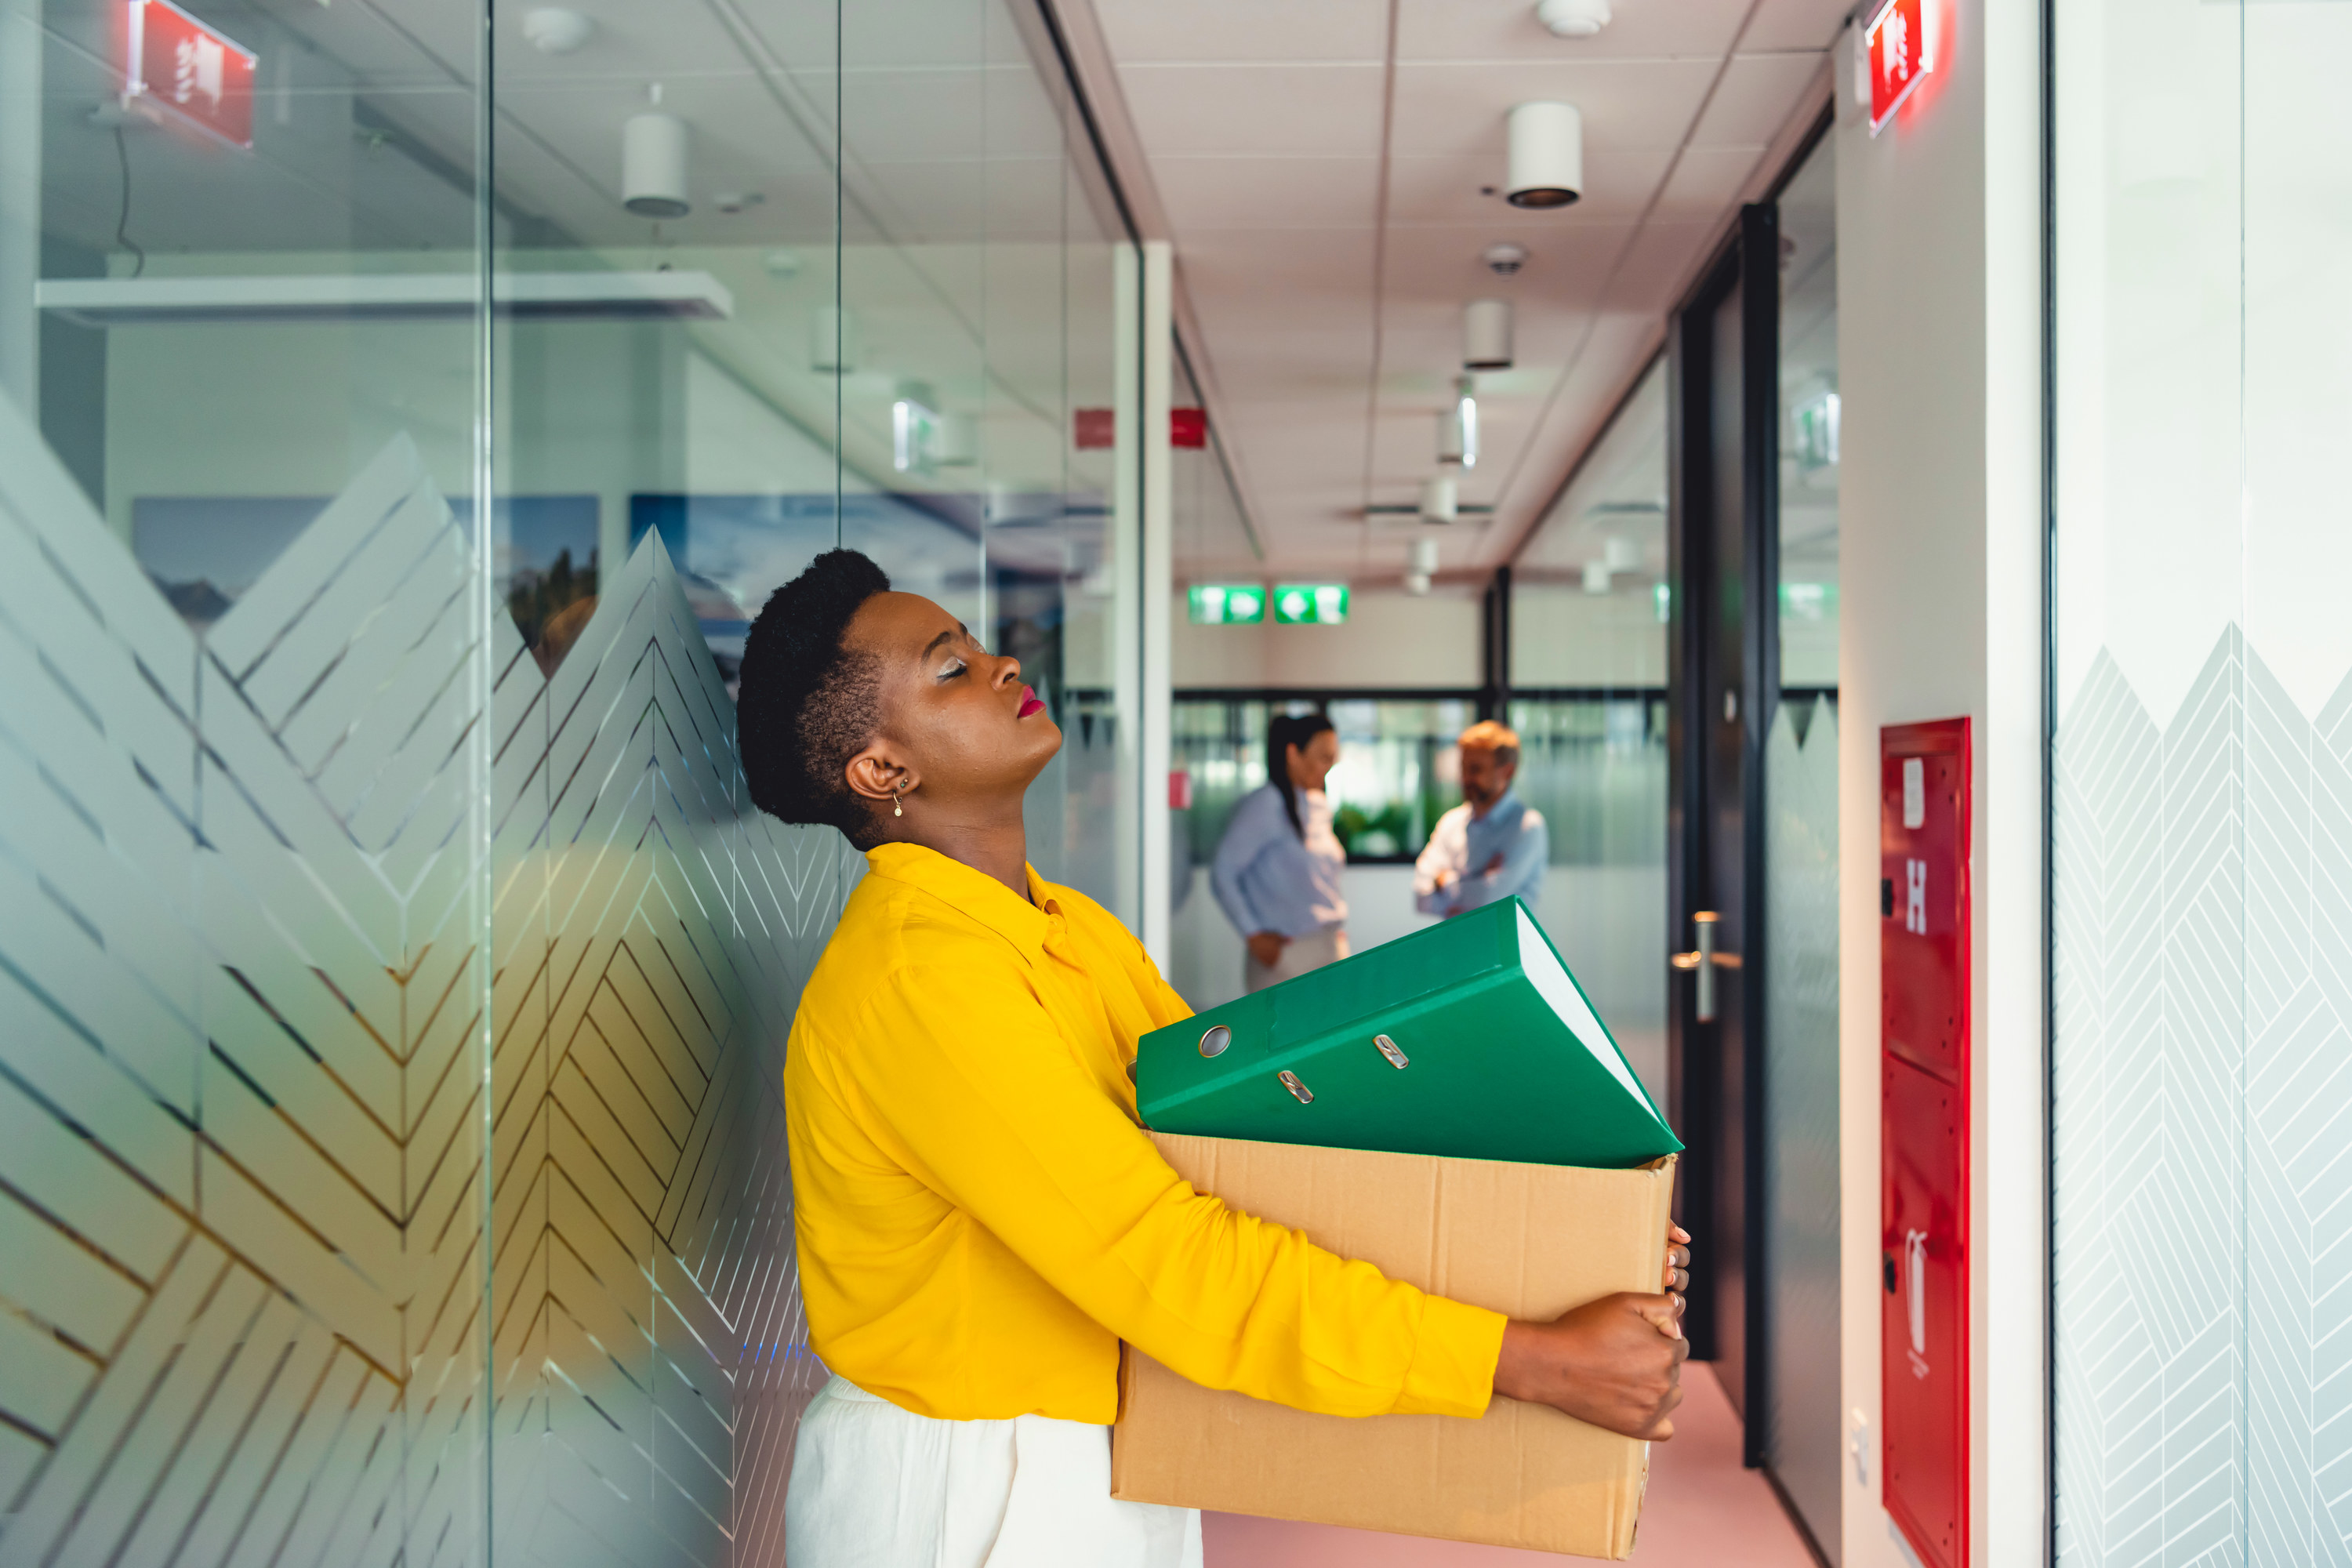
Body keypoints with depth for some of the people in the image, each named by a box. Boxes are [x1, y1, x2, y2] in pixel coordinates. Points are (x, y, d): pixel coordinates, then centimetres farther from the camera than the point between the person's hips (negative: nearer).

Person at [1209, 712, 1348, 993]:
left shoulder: (1320, 806, 15)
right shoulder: (1265, 804, -7)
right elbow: (1222, 873, -9)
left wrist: (1339, 931, 14)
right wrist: (1253, 936, -12)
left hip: (1333, 948, 7)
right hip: (1285, 952, -7)